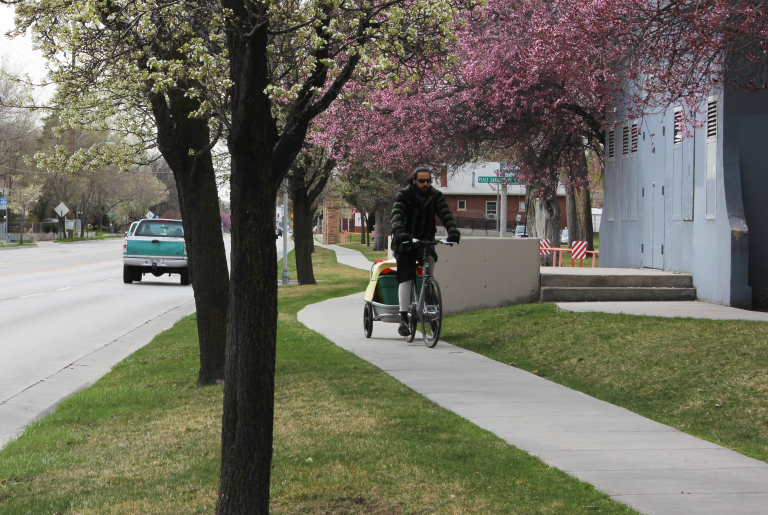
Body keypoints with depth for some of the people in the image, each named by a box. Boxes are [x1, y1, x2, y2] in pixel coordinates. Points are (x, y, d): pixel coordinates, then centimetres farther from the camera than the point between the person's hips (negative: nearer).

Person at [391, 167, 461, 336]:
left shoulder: (436, 196, -4)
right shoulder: (403, 195, -13)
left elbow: (445, 214, -18)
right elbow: (396, 214, -29)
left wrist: (453, 231, -38)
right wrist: (399, 232, -49)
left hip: (425, 239, 2)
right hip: (405, 242, -2)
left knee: (430, 259, -28)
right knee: (405, 278, -11)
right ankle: (403, 319, -10)